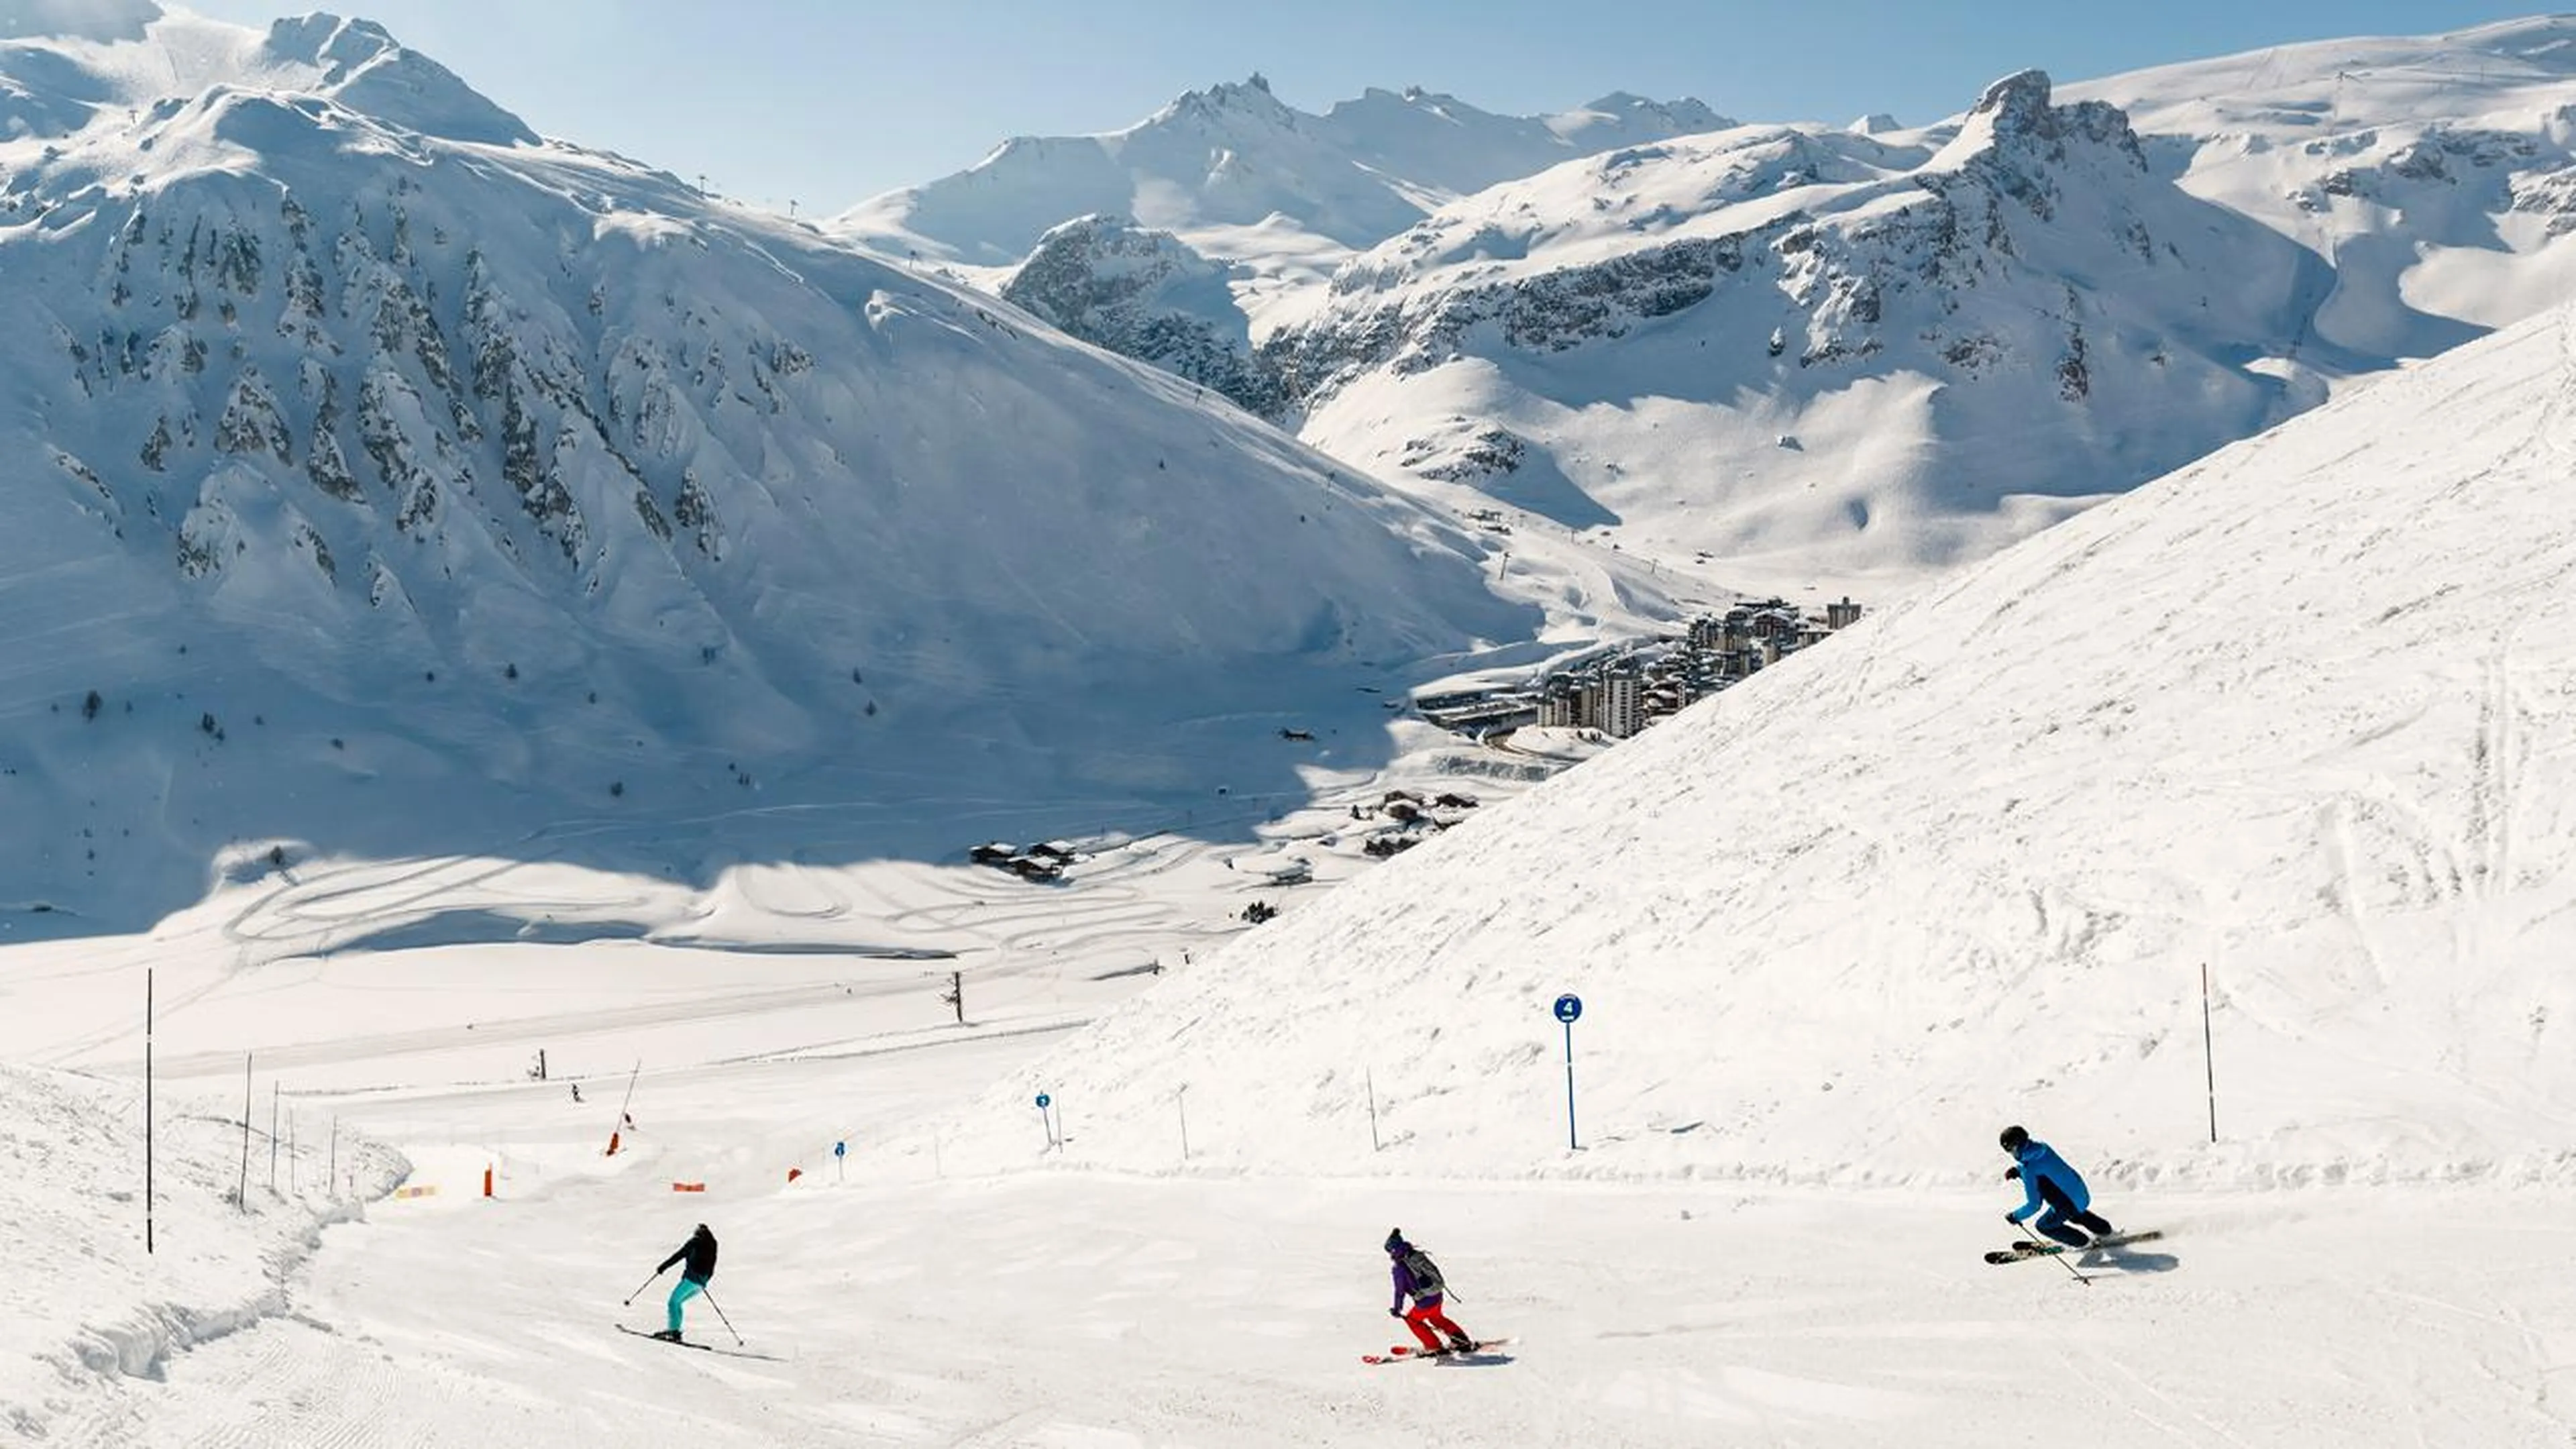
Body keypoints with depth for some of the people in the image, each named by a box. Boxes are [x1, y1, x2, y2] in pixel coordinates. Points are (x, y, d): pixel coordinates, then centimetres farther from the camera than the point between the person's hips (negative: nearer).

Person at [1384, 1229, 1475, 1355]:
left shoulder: (1399, 1268, -16)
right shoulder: (1418, 1255, 4)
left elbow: (1400, 1291, -10)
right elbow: (1435, 1269, 16)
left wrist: (1396, 1309, 3)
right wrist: (1439, 1285, 33)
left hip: (1426, 1302, -7)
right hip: (1438, 1295, 7)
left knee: (1412, 1320, 19)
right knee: (1436, 1317, 32)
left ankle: (1435, 1346, 20)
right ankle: (1462, 1340, 36)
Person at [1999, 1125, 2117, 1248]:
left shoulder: (2028, 1170, -27)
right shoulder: (2041, 1146, -5)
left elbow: (2034, 1205, -21)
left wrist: (2015, 1217, -7)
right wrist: (2016, 1170, 6)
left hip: (2070, 1203, -8)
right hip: (2080, 1190, 8)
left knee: (2043, 1226, 17)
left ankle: (2083, 1242, 30)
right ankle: (2105, 1229, 52)